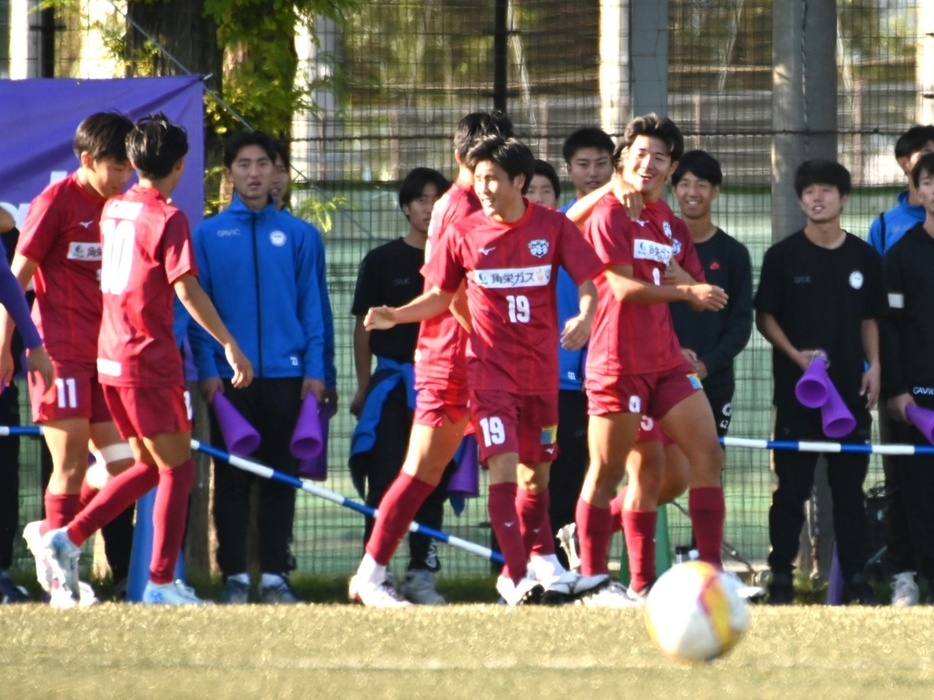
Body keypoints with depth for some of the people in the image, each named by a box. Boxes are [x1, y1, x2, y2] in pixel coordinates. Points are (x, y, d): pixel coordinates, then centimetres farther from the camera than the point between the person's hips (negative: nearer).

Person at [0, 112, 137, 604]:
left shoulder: (117, 208, 13)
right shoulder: (57, 202, -7)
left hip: (104, 355, 7)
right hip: (61, 353, -7)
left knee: (122, 462, 0)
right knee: (72, 465, -6)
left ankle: (49, 537, 16)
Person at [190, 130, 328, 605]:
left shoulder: (298, 235, 7)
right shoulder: (208, 235, 4)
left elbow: (312, 305, 6)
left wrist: (315, 369, -3)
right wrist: (206, 368, -8)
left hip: (285, 374, 1)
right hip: (228, 376, -1)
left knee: (280, 476, 3)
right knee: (232, 477, 2)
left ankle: (275, 575, 7)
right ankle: (234, 576, 6)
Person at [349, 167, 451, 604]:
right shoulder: (382, 261, 4)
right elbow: (364, 326, 6)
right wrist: (363, 387, 1)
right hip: (392, 383, -2)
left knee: (433, 484, 4)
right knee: (385, 480, -7)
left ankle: (421, 573, 10)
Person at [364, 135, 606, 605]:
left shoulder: (553, 227, -1)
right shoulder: (465, 234, 0)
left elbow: (586, 282, -1)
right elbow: (441, 297, 11)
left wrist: (585, 317, -22)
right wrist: (396, 316, -4)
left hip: (541, 370, 2)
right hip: (490, 368, -2)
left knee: (536, 472, 10)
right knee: (503, 465, -16)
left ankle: (515, 574, 23)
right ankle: (518, 576, -20)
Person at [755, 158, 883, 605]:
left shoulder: (864, 258, 7)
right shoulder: (783, 257, -1)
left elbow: (870, 319, 15)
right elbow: (765, 317, 2)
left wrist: (873, 366, 3)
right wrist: (796, 354, -11)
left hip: (850, 389, 2)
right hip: (796, 389, -2)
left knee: (849, 486, 4)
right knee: (792, 488, 0)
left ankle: (856, 579, 6)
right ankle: (781, 579, 4)